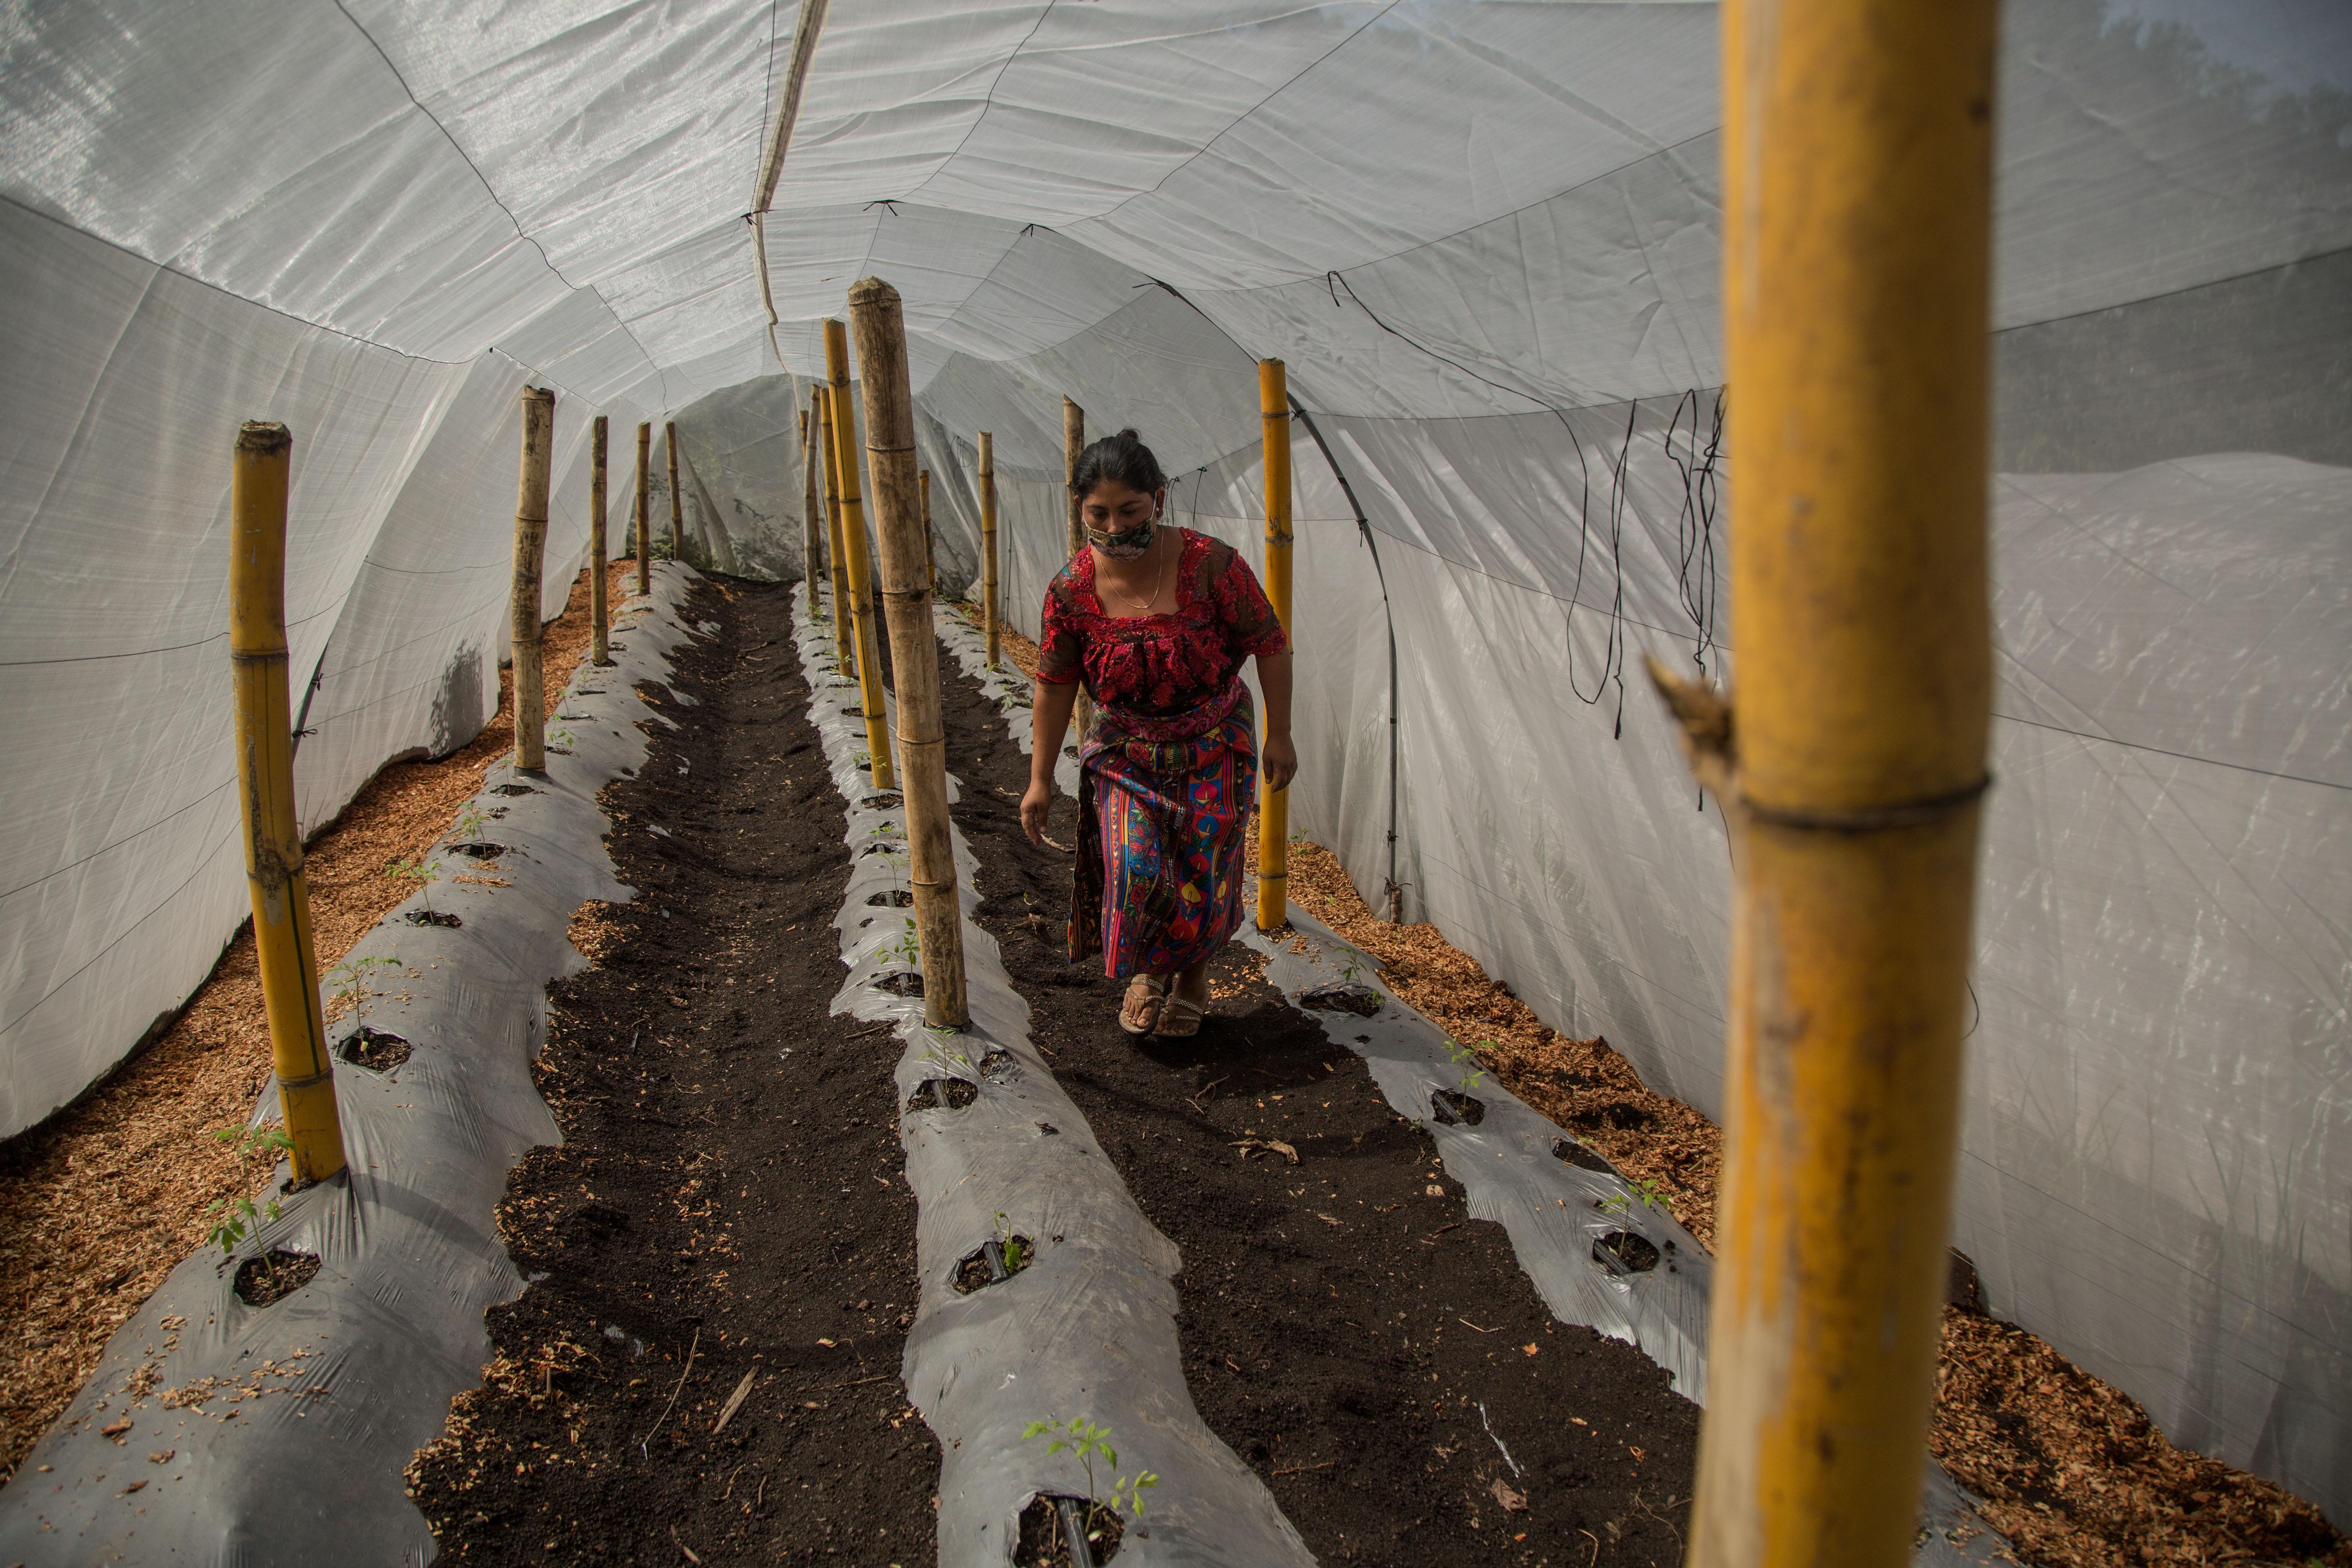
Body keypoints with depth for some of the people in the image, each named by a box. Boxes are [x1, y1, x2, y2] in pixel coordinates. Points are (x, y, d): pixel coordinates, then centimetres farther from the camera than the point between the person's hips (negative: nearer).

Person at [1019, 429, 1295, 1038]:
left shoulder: (1210, 564, -22)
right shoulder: (1071, 589, -15)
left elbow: (1271, 645, -10)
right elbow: (1055, 687, -4)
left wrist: (1279, 735, -8)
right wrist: (1041, 778, 0)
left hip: (1213, 747, -1)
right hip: (1126, 750, 1)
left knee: (1202, 875, 3)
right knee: (1133, 870, -12)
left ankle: (1192, 976, 33)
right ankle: (1148, 972, 20)